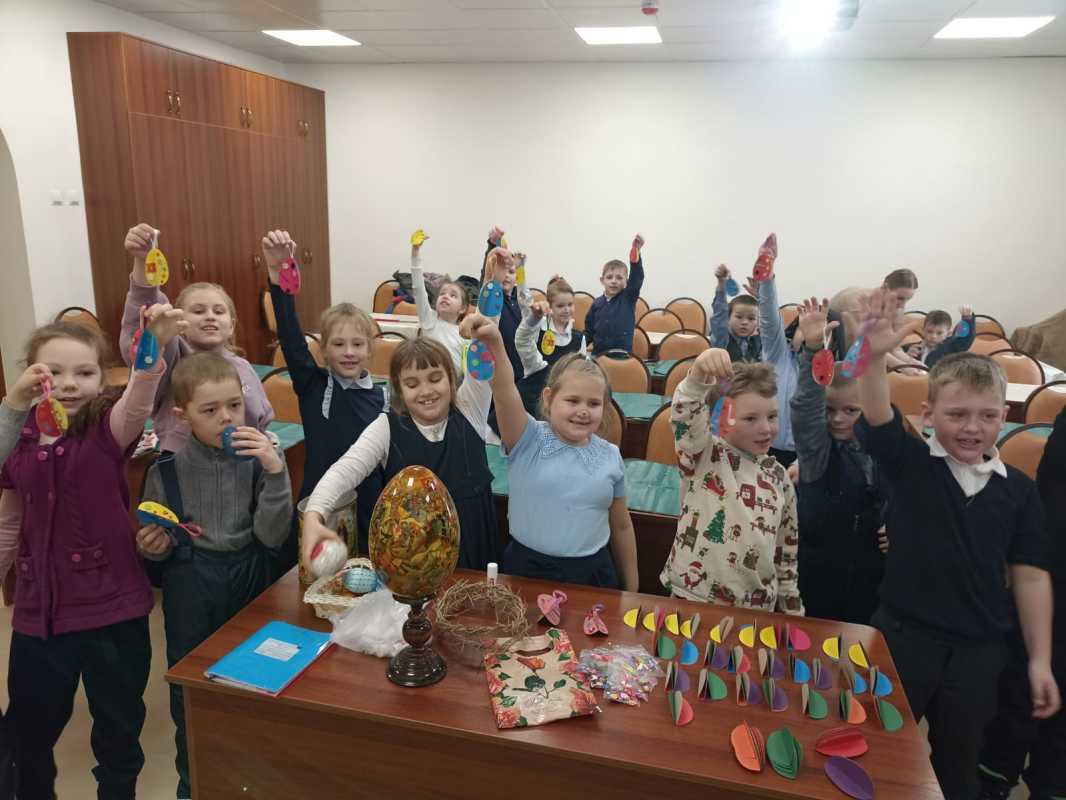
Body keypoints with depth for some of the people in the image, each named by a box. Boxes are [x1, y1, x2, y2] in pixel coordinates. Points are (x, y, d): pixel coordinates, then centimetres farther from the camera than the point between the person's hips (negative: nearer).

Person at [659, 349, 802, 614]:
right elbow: (685, 415, -30)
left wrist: (792, 606, 16)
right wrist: (698, 374, -48)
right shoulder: (705, 456, -9)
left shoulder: (778, 476, 5)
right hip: (694, 599, -4)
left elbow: (787, 545, 13)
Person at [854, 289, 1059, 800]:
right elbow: (877, 419, -27)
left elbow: (1030, 574, 2)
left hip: (979, 648, 3)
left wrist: (1040, 660, 3)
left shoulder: (1018, 489, -1)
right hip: (903, 635, -2)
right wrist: (875, 356, -44)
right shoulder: (909, 463, -8)